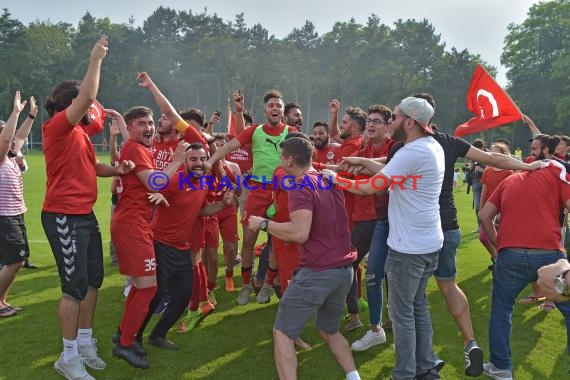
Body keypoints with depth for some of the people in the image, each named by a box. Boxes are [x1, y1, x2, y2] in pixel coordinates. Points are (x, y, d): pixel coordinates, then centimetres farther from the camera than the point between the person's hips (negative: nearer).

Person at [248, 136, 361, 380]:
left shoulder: (301, 186, -13)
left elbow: (300, 233, -25)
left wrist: (264, 223, -13)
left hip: (318, 272, -8)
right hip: (344, 270, 8)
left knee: (282, 332, 5)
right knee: (329, 330, 27)